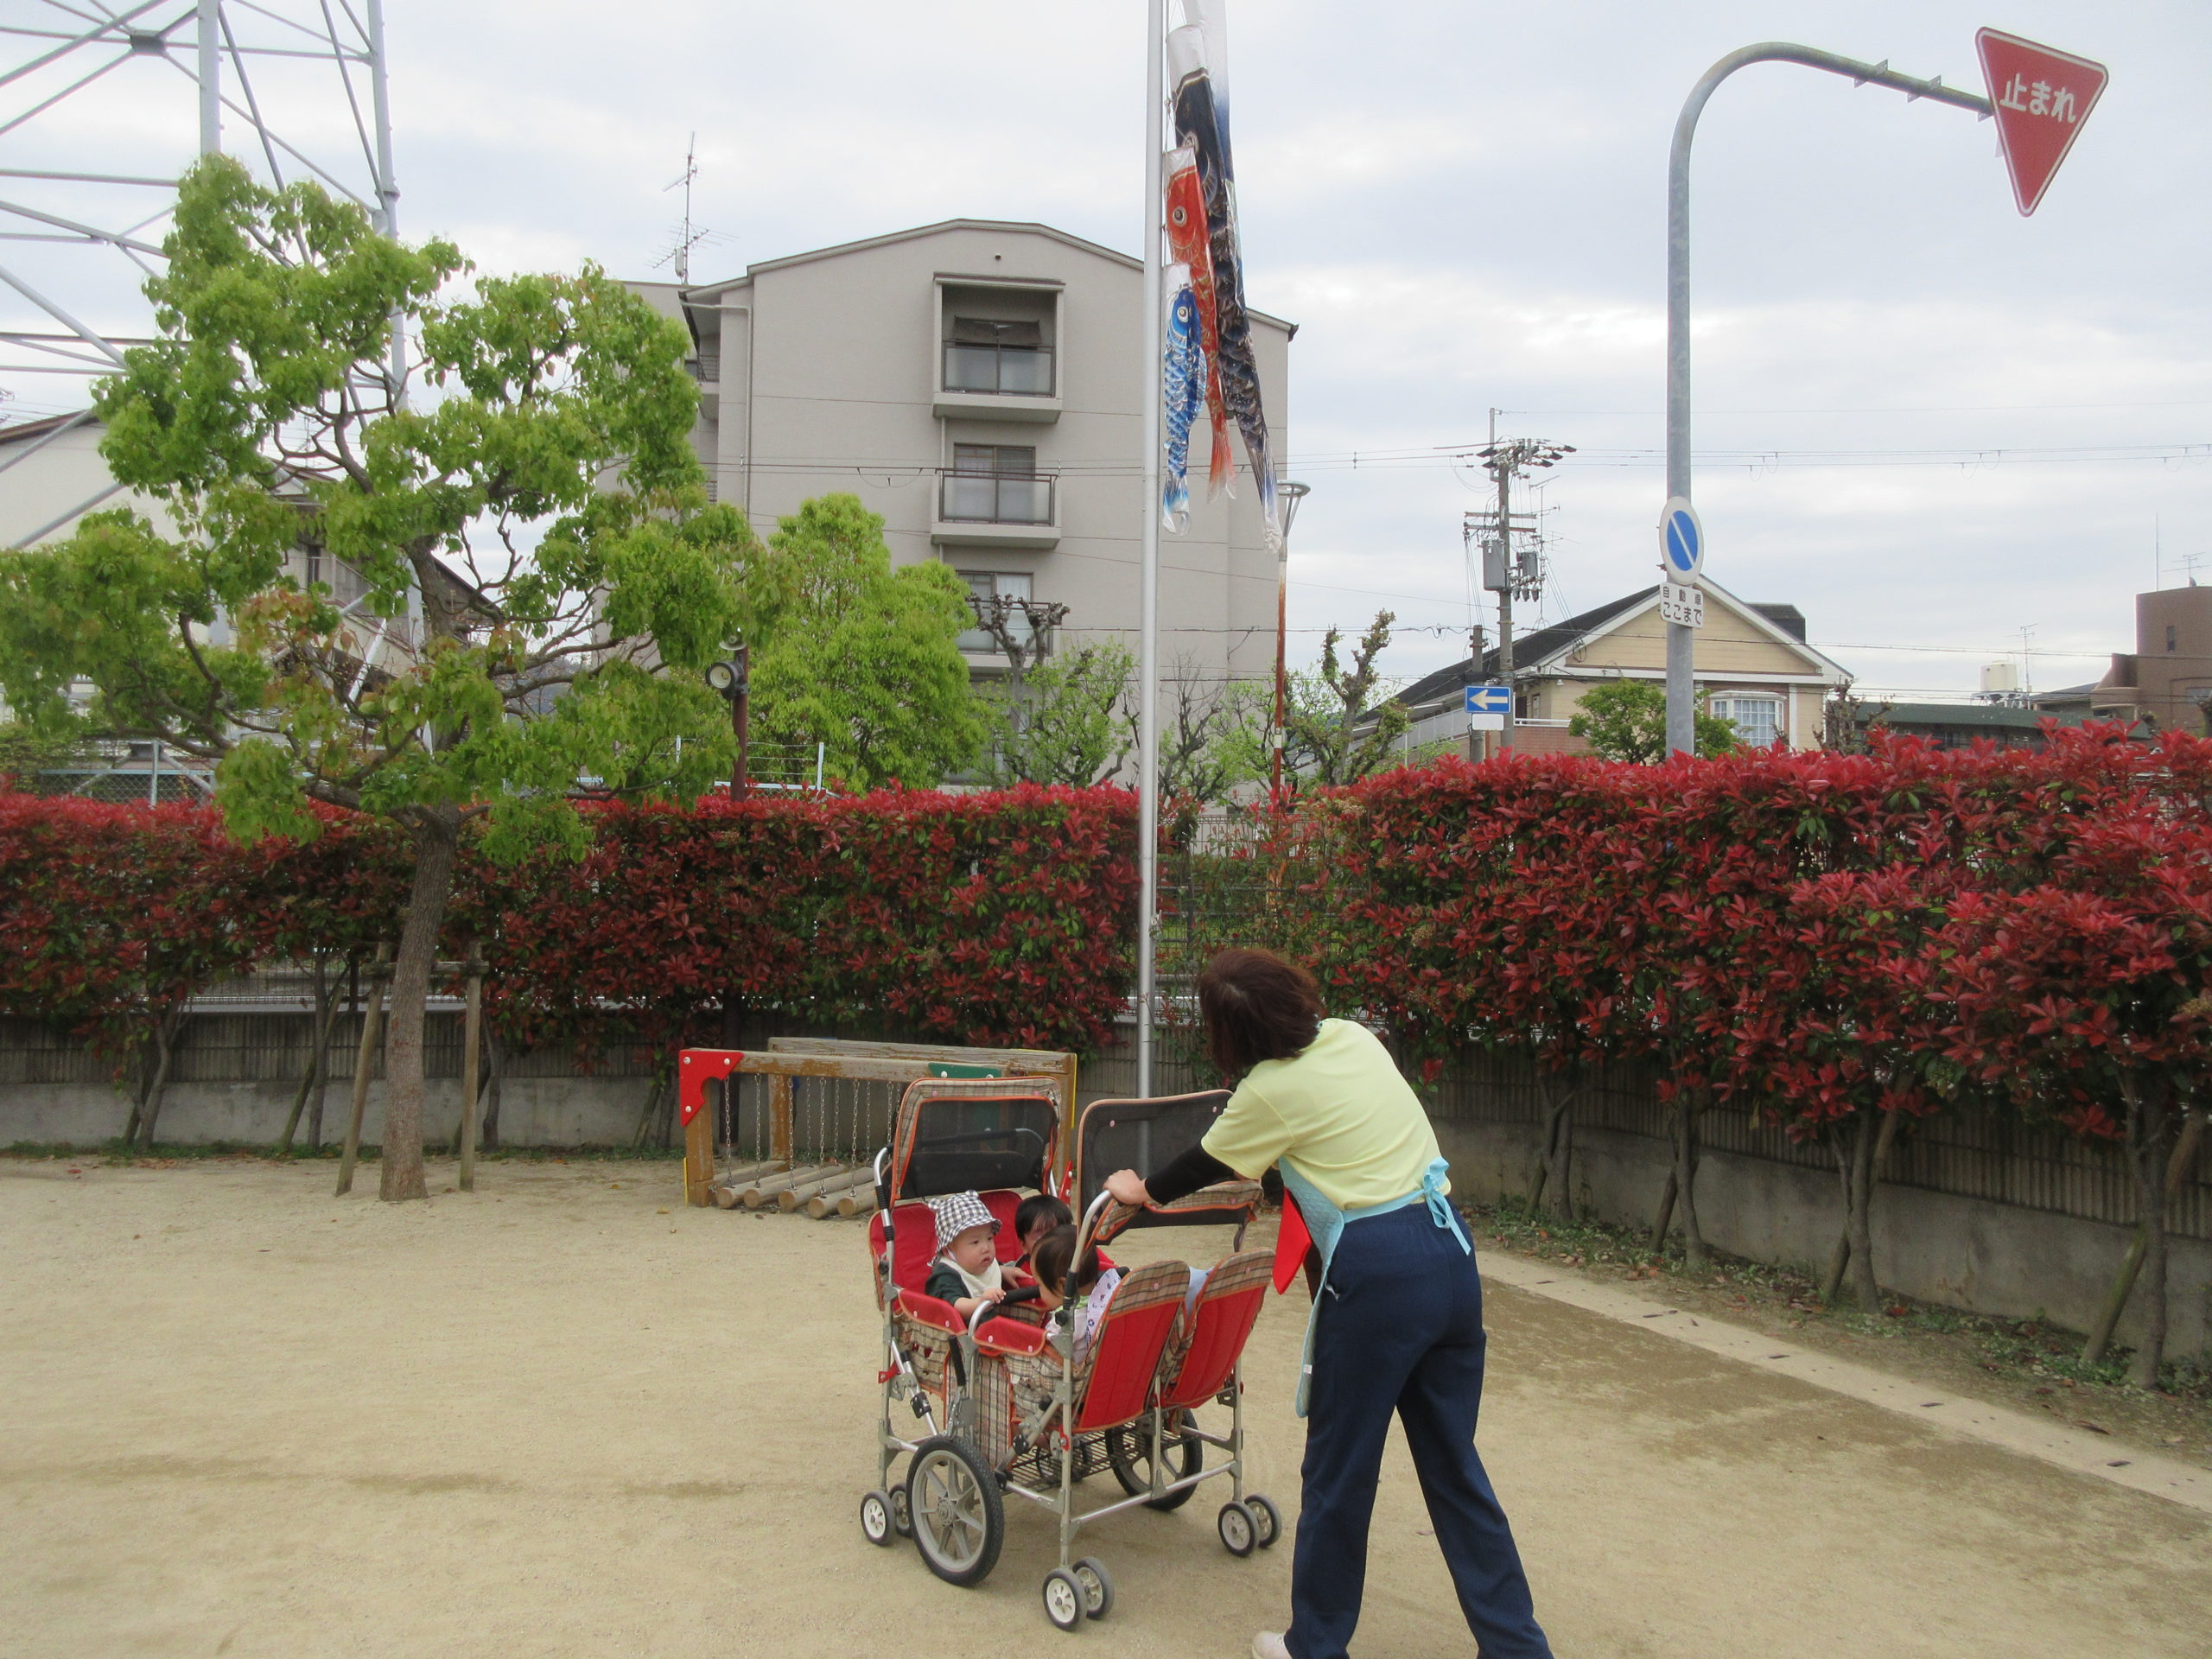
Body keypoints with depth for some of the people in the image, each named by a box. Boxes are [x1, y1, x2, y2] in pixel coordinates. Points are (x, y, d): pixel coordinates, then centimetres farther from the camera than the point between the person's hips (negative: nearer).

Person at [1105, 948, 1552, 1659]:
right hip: (1451, 1253, 7)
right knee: (1454, 1465, 16)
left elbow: (1206, 1165, 9)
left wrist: (1140, 1191, 27)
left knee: (1338, 1469, 10)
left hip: (1377, 1274, -7)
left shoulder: (1271, 1091, -8)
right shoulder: (1353, 1036, 9)